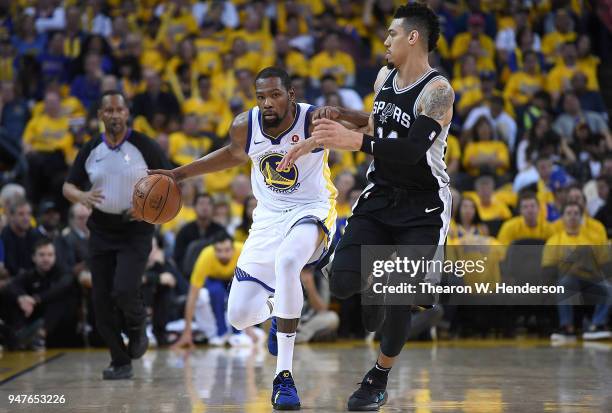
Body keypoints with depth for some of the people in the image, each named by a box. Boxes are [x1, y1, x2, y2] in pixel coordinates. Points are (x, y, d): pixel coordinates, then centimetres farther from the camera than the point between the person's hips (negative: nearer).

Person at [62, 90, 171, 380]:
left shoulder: (145, 147, -7)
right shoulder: (90, 150, 3)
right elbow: (68, 186, 8)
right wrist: (81, 196, -15)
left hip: (136, 230, -4)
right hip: (101, 231, 4)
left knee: (124, 290, -21)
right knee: (102, 301, 0)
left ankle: (137, 329, 14)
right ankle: (121, 363, 15)